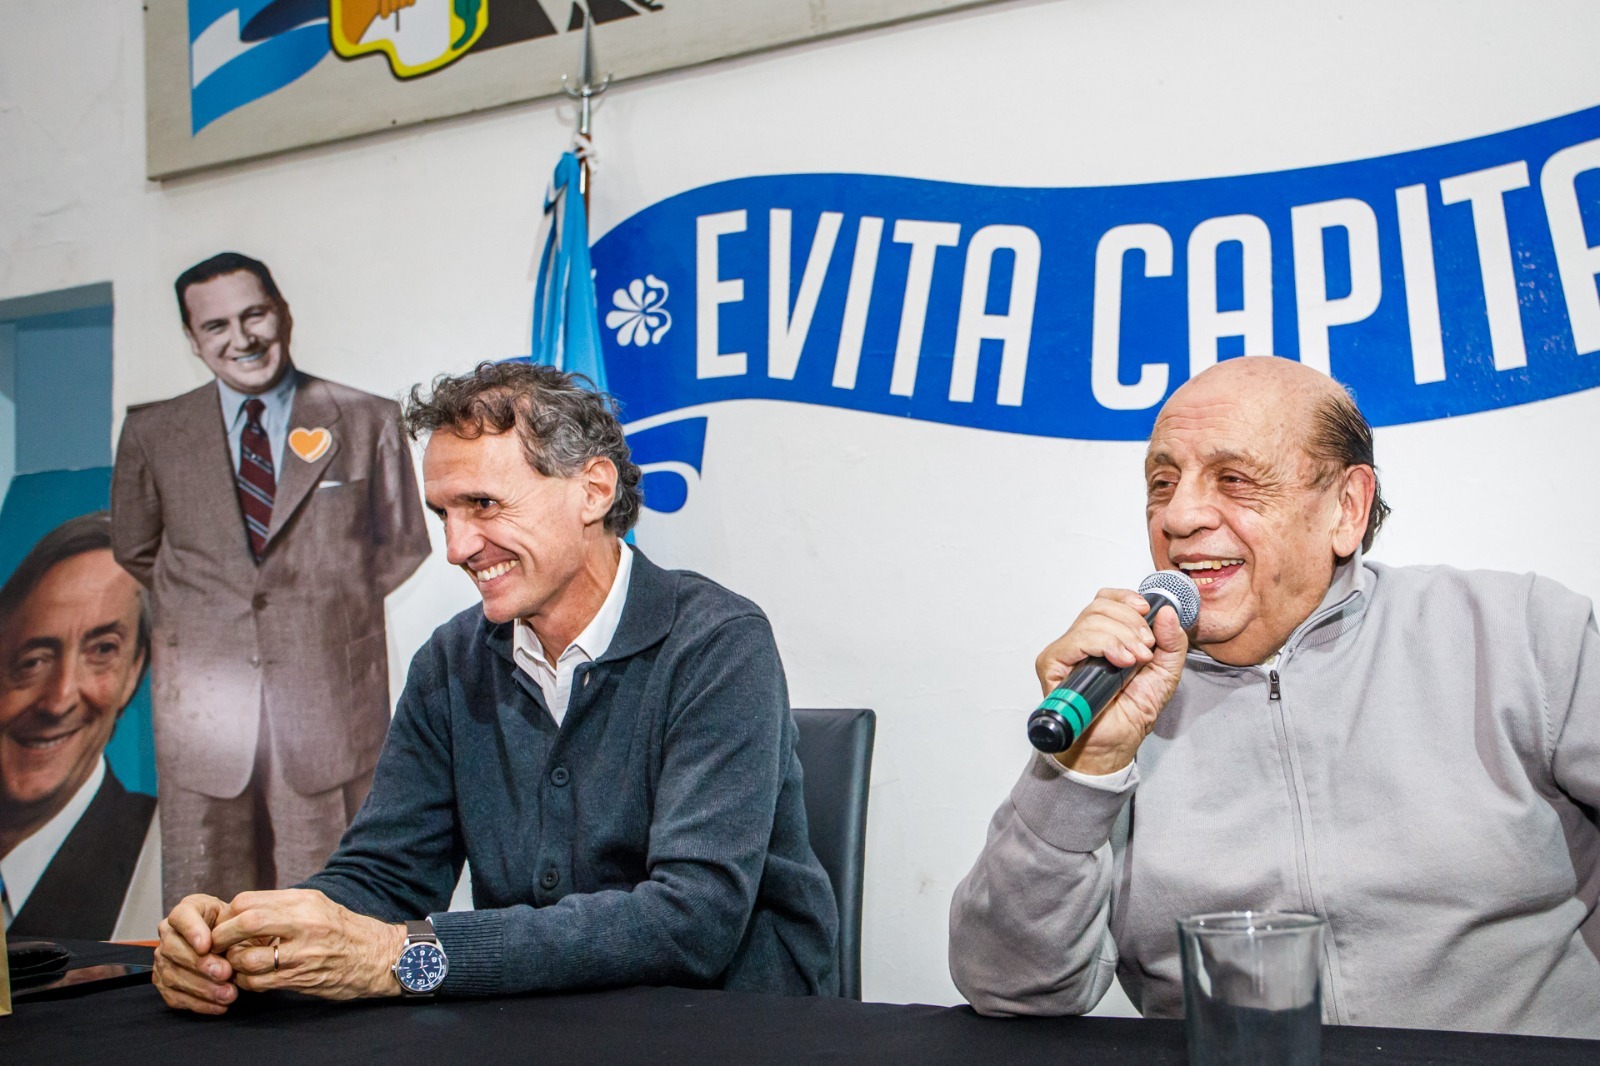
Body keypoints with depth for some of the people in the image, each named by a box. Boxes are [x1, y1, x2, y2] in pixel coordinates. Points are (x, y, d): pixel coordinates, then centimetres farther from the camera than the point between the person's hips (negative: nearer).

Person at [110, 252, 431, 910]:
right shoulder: (151, 433, 9)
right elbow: (136, 551, 22)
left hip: (333, 705, -1)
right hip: (204, 704, 2)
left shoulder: (368, 422, 4)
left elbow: (404, 547, 12)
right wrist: (201, 609, 14)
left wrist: (329, 608, 7)